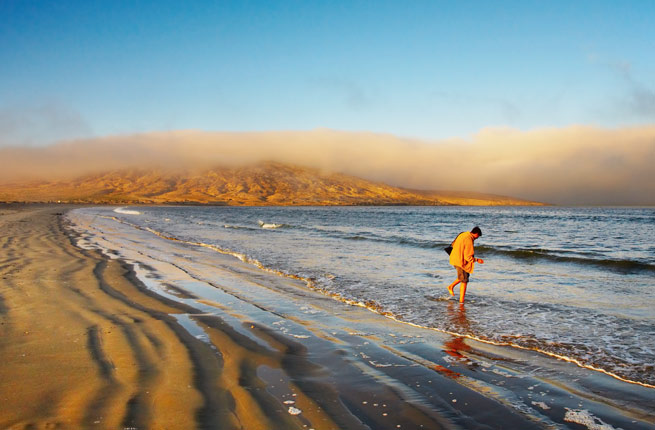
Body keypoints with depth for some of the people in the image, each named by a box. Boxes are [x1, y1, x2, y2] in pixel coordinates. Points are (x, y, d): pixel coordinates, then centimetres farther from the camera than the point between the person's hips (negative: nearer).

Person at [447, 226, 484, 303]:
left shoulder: (463, 234, 4)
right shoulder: (469, 241, -24)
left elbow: (454, 244, 16)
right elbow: (468, 257, -24)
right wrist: (477, 260, -11)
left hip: (455, 259, 9)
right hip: (461, 262, -9)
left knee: (466, 275, 25)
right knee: (464, 281, 3)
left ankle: (451, 286, 23)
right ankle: (461, 301, 9)